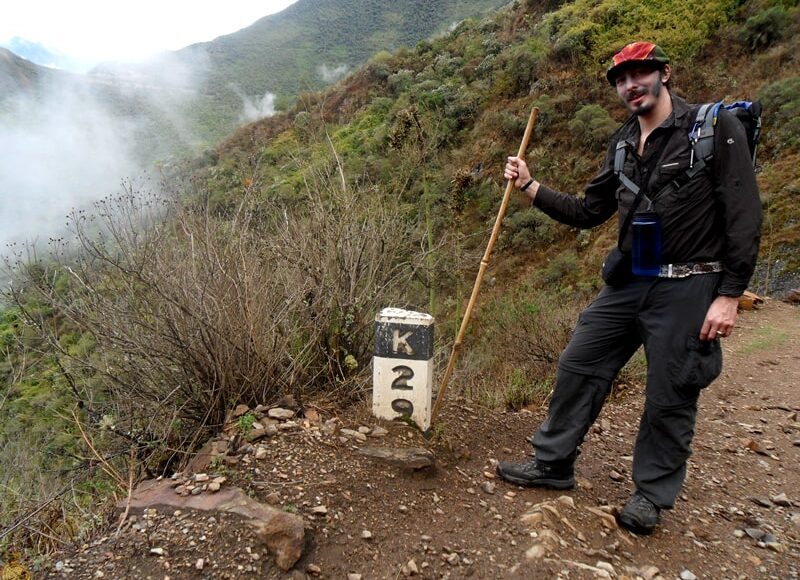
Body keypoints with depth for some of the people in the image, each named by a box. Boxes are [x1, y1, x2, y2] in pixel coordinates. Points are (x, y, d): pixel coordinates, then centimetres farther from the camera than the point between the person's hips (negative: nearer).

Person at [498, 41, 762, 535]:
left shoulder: (716, 128, -7)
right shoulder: (623, 144, 11)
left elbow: (745, 216, -11)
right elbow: (588, 213, 13)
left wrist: (730, 295, -15)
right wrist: (530, 187, 4)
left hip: (688, 289, -6)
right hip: (628, 284, 6)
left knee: (670, 398, 5)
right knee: (578, 368, 7)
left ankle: (652, 494, 27)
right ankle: (553, 463, 25)